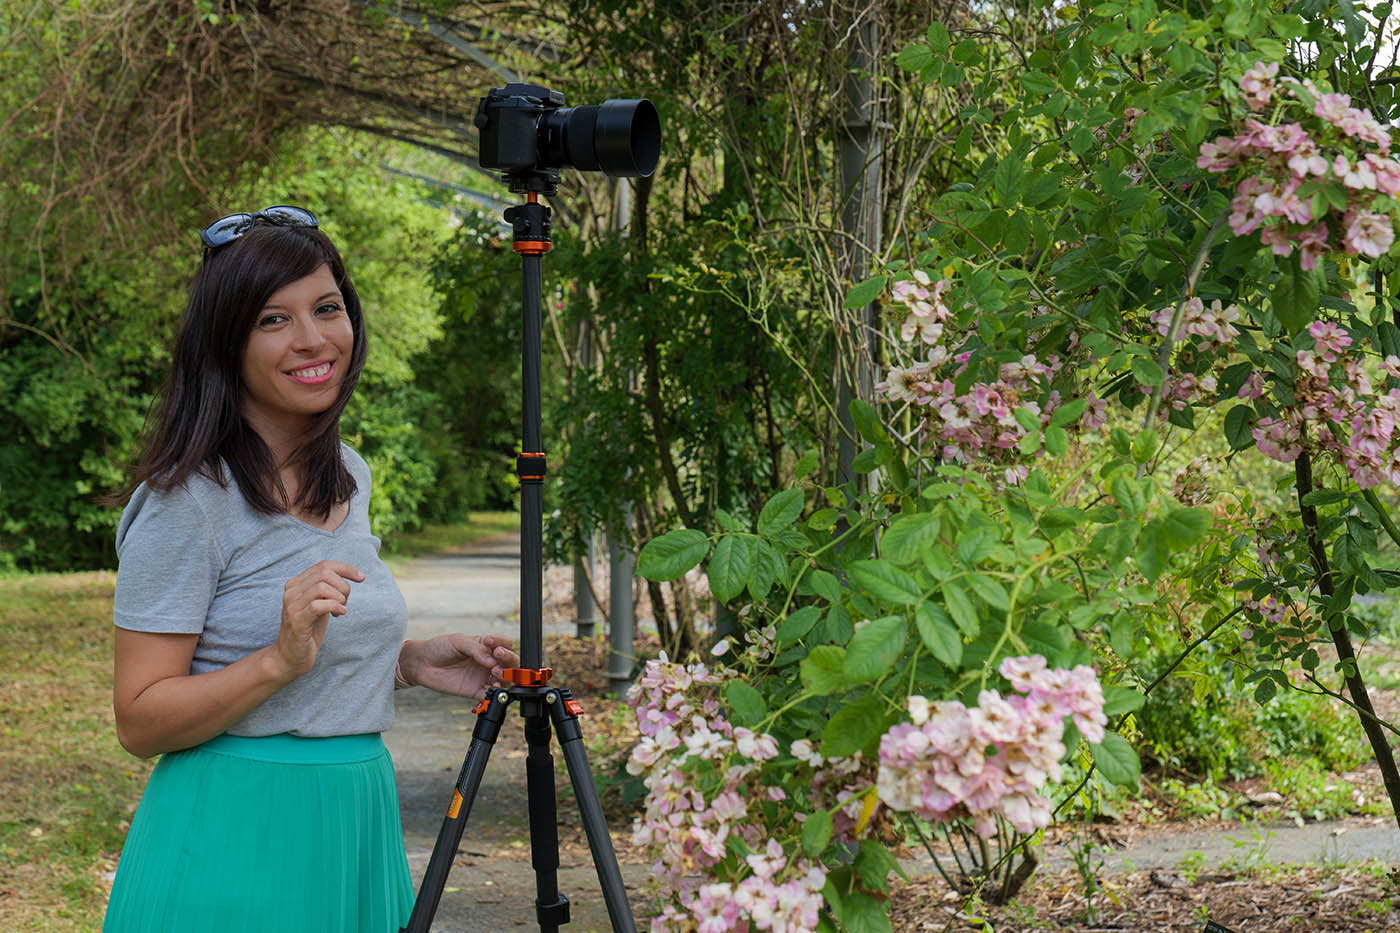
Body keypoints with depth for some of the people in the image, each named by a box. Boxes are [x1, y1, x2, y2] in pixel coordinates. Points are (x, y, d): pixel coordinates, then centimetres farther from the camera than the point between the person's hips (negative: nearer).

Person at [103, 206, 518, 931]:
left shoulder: (349, 477, 9)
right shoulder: (187, 500, -14)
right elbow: (140, 722, -15)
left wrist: (408, 663, 4)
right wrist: (281, 659, -26)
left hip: (356, 825, 7)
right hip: (235, 843, -7)